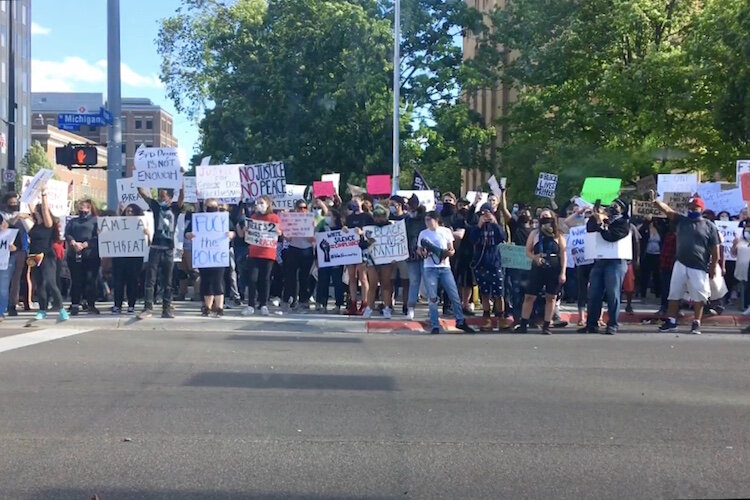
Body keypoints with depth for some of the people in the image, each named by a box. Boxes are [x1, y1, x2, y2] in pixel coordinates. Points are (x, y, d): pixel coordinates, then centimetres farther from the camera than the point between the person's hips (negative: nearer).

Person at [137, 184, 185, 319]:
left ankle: (167, 309, 11)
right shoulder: (156, 206, 7)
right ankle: (148, 308, -2)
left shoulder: (175, 208, 4)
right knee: (150, 280, -3)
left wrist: (181, 181, -23)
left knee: (167, 282, 7)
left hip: (169, 249, 0)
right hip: (155, 248, 0)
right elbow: (142, 193, 1)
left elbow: (182, 197, -12)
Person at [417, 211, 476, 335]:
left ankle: (460, 321, 15)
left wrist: (450, 252, -14)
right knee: (432, 298, 1)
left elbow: (451, 249, 8)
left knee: (454, 296, 0)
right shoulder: (423, 234, 5)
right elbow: (419, 250, 12)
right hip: (429, 269, 0)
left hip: (445, 268, 0)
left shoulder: (446, 231, 2)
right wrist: (422, 253, -10)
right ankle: (434, 326, 7)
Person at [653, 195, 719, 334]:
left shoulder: (709, 226, 0)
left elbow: (715, 249, 0)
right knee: (674, 294, 6)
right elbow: (667, 210, -6)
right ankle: (671, 321, 14)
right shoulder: (681, 220, 8)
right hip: (680, 264, 3)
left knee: (699, 297, 1)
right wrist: (655, 201, -22)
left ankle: (696, 323, 12)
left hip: (699, 268, -3)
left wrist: (713, 267, -3)